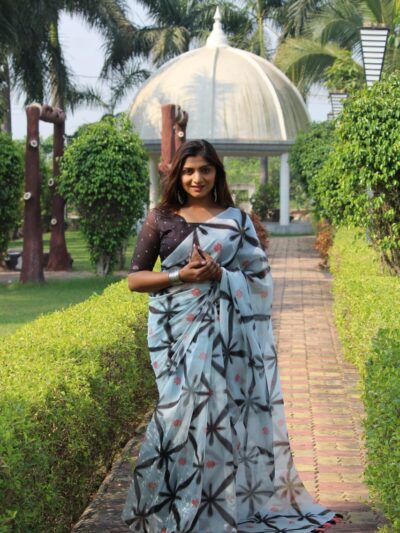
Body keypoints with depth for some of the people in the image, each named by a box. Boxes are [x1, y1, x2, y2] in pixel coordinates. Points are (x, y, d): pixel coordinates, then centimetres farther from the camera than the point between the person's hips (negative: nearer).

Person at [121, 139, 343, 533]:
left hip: (224, 334, 1)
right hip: (176, 330, -1)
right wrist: (180, 275, -12)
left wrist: (219, 274, -12)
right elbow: (134, 279, 3)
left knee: (221, 409, -2)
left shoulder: (237, 220, 7)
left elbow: (260, 277, 5)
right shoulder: (161, 218, 4)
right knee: (183, 408, -7)